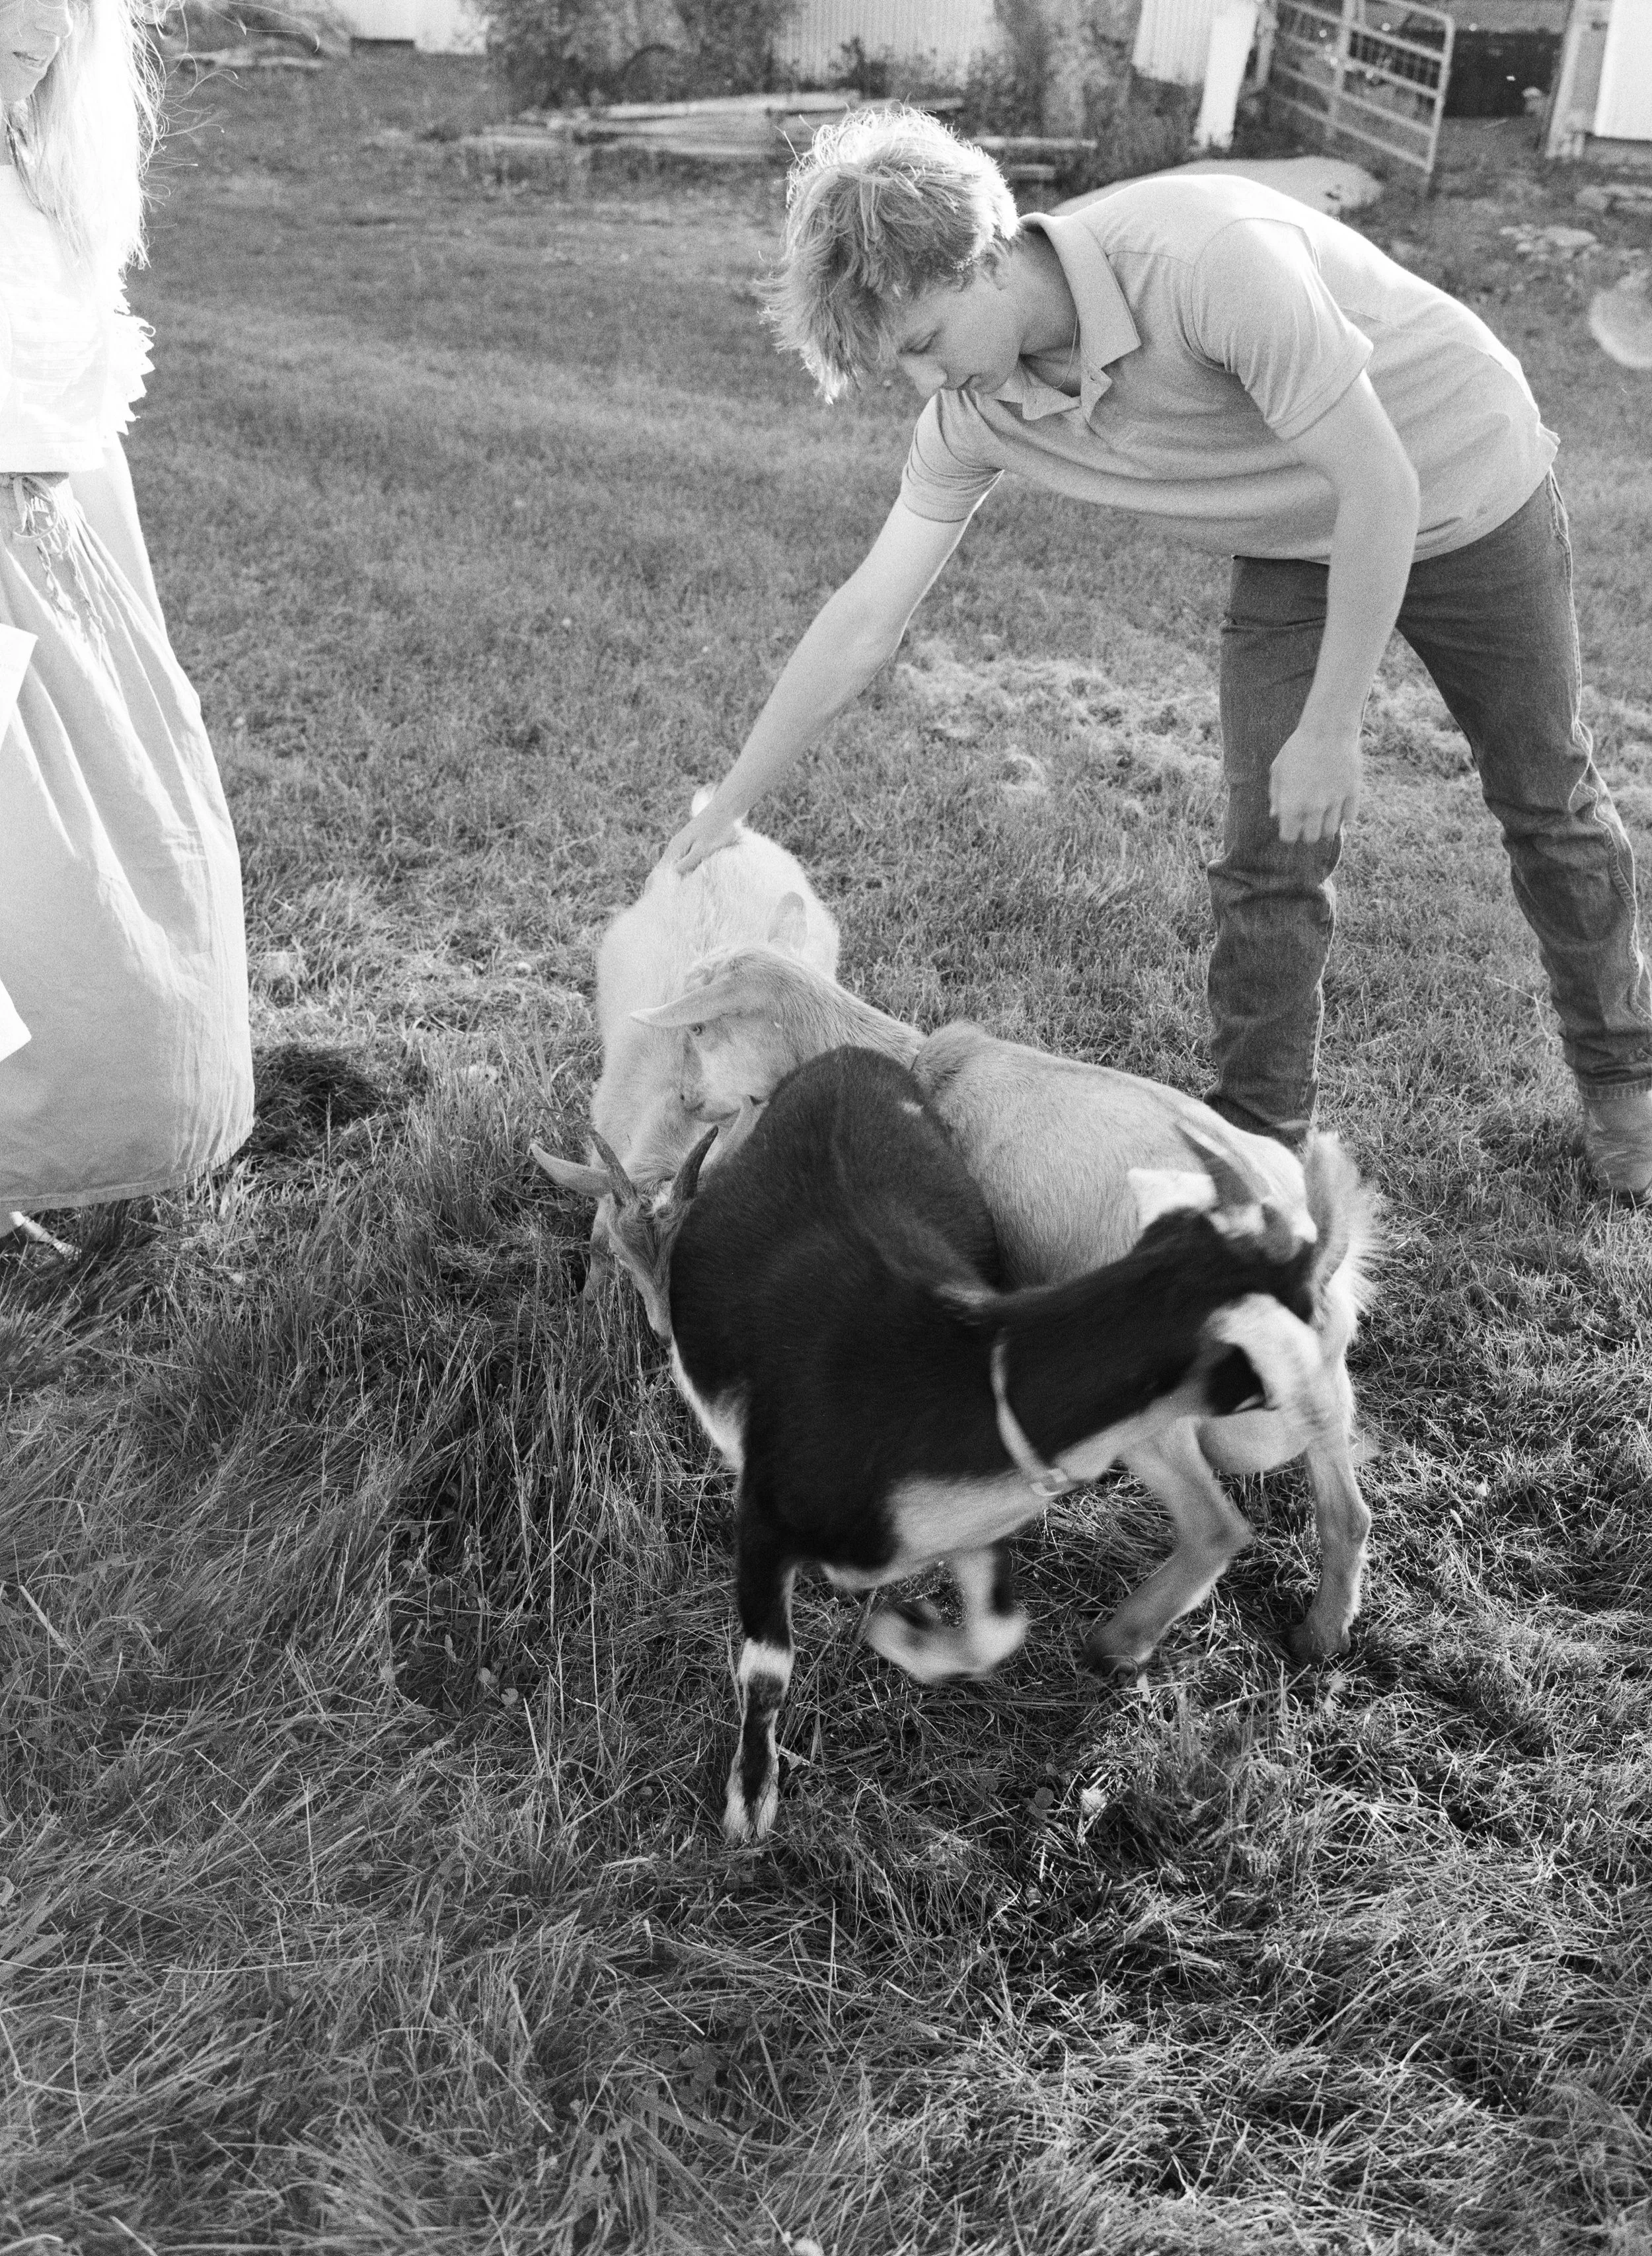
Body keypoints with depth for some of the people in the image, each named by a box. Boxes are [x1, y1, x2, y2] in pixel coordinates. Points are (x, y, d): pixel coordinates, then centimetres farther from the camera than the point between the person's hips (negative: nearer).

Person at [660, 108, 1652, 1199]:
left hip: (1466, 499, -4)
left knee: (1551, 807, 13)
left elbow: (1382, 490, -32)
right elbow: (864, 622, -13)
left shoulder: (1214, 259, -39)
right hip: (1296, 552, 4)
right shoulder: (977, 412, -19)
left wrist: (1331, 730, -25)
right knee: (1270, 860, -4)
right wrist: (723, 813, -11)